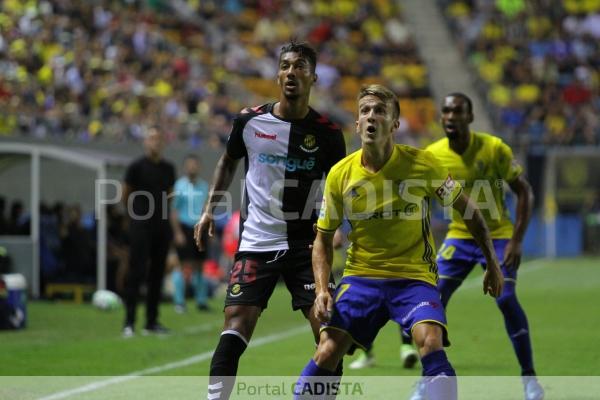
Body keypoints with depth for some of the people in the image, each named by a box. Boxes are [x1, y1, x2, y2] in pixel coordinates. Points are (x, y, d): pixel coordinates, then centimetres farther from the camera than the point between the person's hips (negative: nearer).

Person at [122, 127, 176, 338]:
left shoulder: (168, 168, 9)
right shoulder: (136, 167, -5)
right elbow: (125, 195, 4)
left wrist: (162, 211, 11)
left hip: (162, 227, 5)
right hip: (141, 227, -5)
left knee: (157, 274, 7)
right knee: (137, 273, -9)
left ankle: (152, 322, 13)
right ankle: (129, 322, -8)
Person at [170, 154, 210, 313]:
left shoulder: (204, 186, 11)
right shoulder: (179, 185, -5)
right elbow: (174, 211, -5)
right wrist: (178, 232, -11)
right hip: (185, 229, -5)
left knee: (199, 266, 9)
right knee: (185, 265, -8)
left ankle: (201, 300, 15)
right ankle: (179, 302, -3)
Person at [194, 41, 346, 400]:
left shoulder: (328, 133, -3)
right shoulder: (250, 122, -1)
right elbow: (228, 162, 18)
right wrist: (210, 209, 12)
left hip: (305, 243, 0)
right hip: (256, 242, 0)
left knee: (327, 328, -6)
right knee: (237, 325, -10)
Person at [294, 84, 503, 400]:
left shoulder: (421, 164, -9)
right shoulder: (340, 175, -4)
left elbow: (468, 210, 4)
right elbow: (323, 239, 6)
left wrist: (492, 264, 4)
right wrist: (322, 290, -9)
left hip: (414, 276, -2)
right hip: (360, 276, 2)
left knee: (430, 342, -27)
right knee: (327, 352, -11)